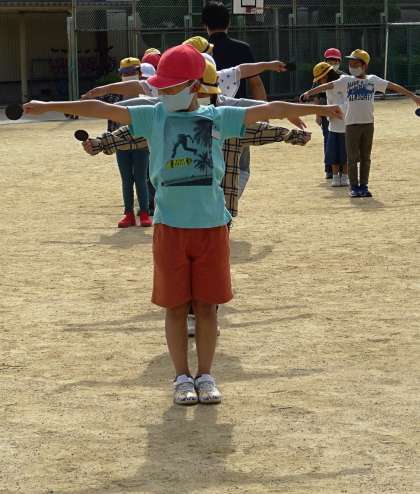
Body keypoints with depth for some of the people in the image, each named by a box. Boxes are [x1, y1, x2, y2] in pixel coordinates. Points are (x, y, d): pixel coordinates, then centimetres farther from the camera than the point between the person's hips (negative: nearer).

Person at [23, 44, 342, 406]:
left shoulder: (218, 117, 3)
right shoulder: (154, 117, 2)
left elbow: (270, 110, 4)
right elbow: (102, 109, -1)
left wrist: (319, 109, 4)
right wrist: (49, 106, -4)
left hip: (212, 224, 0)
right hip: (170, 225, 0)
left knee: (207, 305, 6)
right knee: (176, 306, 6)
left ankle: (205, 376, 19)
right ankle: (182, 377, 17)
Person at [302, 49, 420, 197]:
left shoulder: (373, 80, 6)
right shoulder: (346, 80, 2)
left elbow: (393, 86, 8)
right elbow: (328, 86, -7)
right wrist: (310, 92, -19)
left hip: (368, 123, 2)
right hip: (352, 124, -2)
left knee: (365, 157, 8)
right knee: (352, 157, 1)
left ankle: (364, 186, 16)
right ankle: (354, 187, 9)